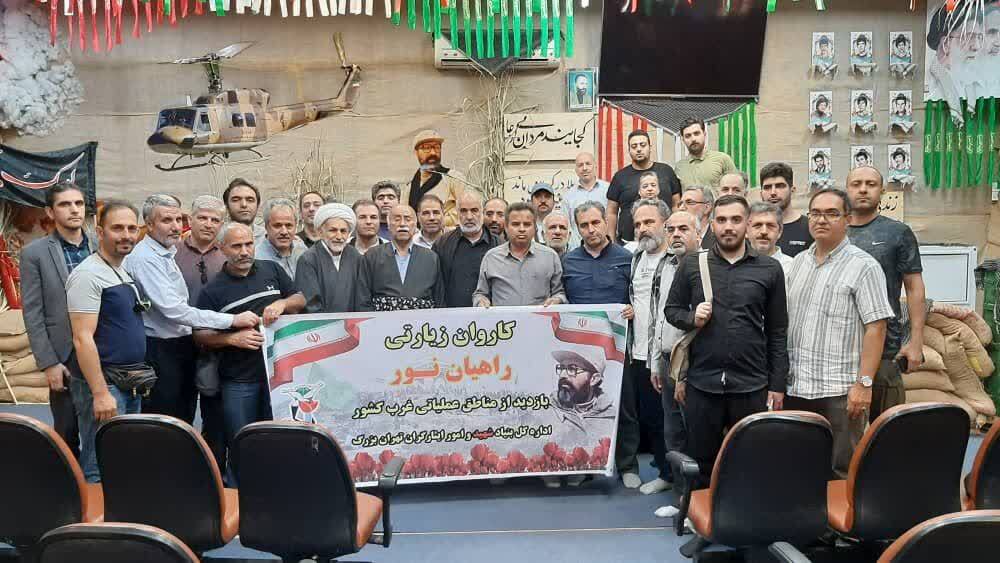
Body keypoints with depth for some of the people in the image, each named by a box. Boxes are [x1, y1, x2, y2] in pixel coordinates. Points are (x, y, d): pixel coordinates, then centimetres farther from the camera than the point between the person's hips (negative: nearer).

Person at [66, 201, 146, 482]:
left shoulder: (126, 273, 12)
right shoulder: (88, 274, -14)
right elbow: (83, 339, -19)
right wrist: (100, 393, -22)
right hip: (102, 384, -9)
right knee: (102, 472, -4)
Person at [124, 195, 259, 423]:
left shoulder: (167, 254, 13)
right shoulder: (145, 258, -16)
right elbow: (174, 310, -24)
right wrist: (232, 320, -25)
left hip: (181, 348, 9)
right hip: (159, 351, -9)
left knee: (184, 423, 14)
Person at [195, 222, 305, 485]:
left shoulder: (272, 269, 7)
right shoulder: (213, 290, 1)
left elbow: (300, 300, 13)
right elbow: (200, 335, 3)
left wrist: (282, 304, -8)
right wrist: (232, 338, -13)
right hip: (239, 381, -2)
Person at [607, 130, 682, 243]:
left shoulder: (666, 171, 7)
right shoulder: (620, 177, 6)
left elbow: (676, 205, 9)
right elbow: (612, 213, 6)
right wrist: (612, 242, 1)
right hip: (628, 243, 0)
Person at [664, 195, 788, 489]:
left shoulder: (770, 269, 2)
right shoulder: (691, 265, 3)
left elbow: (777, 331, 4)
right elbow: (671, 309, 11)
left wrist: (777, 384, 2)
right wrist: (691, 318, -11)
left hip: (752, 385, 0)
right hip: (701, 382, 1)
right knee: (703, 461, 12)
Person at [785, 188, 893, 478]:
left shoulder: (863, 266, -6)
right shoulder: (798, 262, 12)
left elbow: (875, 327, -11)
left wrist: (864, 383, -16)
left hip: (840, 390, -5)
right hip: (795, 387, 6)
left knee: (841, 471, 3)